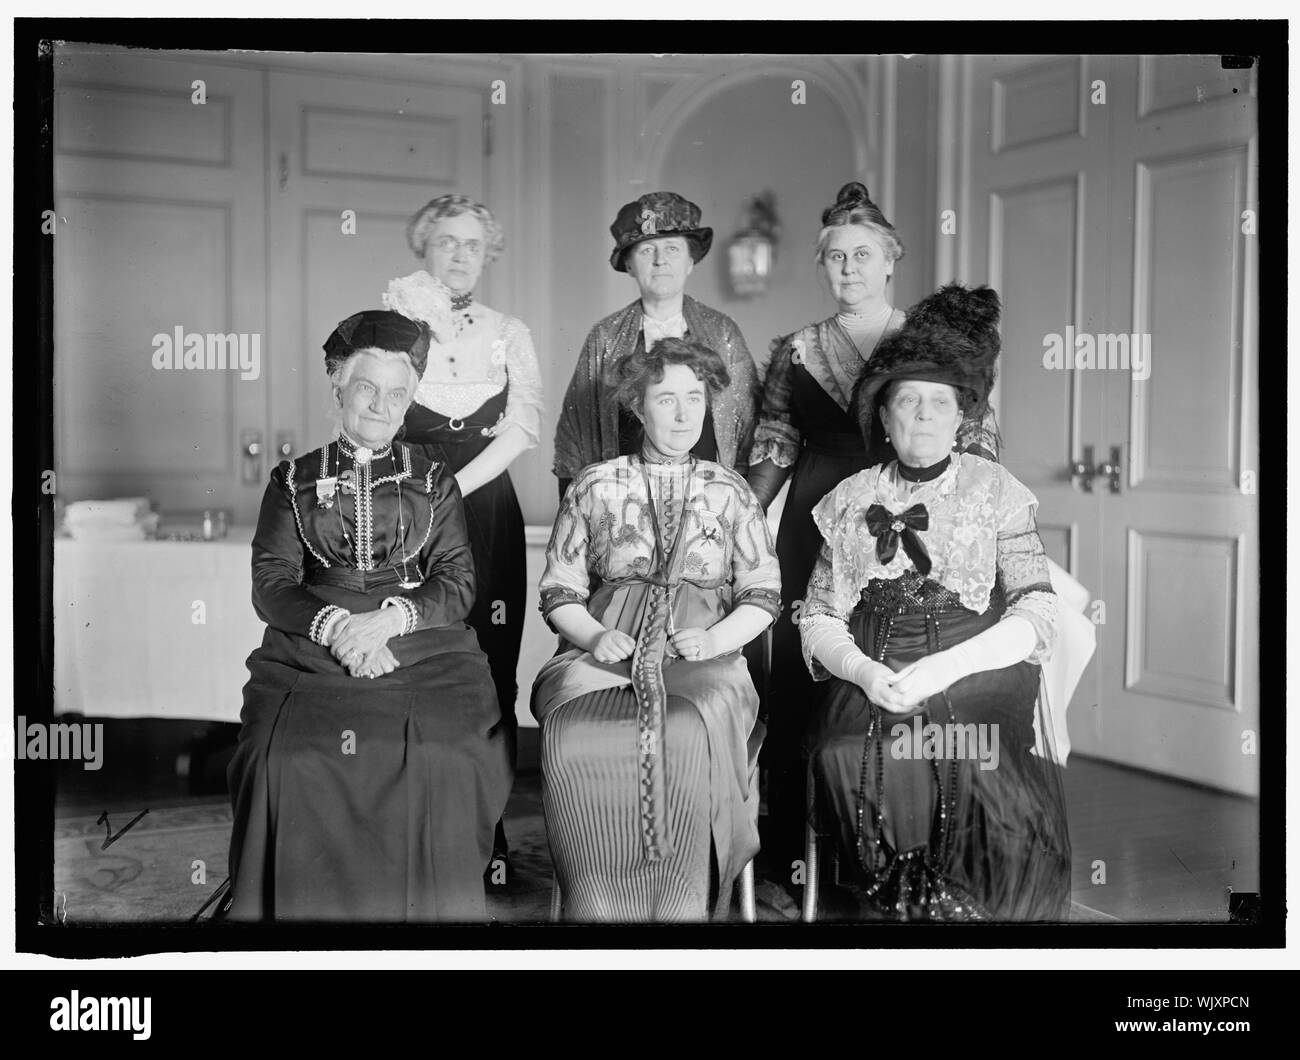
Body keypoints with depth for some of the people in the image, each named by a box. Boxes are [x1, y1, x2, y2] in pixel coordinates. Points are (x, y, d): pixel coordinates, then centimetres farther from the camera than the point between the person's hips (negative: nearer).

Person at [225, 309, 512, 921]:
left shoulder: (434, 482, 19)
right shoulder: (293, 480, 18)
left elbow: (457, 583, 7)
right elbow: (271, 583, 6)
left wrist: (390, 619, -12)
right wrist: (333, 624, -13)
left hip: (424, 647, 0)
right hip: (310, 646, 1)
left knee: (442, 762, -29)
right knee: (286, 760, -29)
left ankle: (428, 904, -12)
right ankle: (305, 906, -11)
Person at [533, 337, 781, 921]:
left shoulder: (727, 490, 15)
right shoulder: (595, 486, 13)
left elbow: (764, 593, 13)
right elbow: (559, 592, 13)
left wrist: (717, 638, -6)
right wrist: (595, 635, -7)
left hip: (702, 658, 0)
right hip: (604, 649, 1)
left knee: (688, 735, -35)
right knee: (573, 739, -33)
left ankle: (682, 904, -21)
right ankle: (597, 905, -19)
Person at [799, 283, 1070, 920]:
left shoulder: (996, 491, 7)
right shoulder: (852, 499, 15)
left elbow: (1035, 616, -1)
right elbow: (818, 617, 11)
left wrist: (942, 669, -14)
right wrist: (863, 671, -10)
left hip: (976, 674, -2)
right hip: (869, 682, 2)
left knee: (976, 770, -32)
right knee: (848, 758, -28)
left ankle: (957, 899, -7)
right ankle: (898, 898, -6)